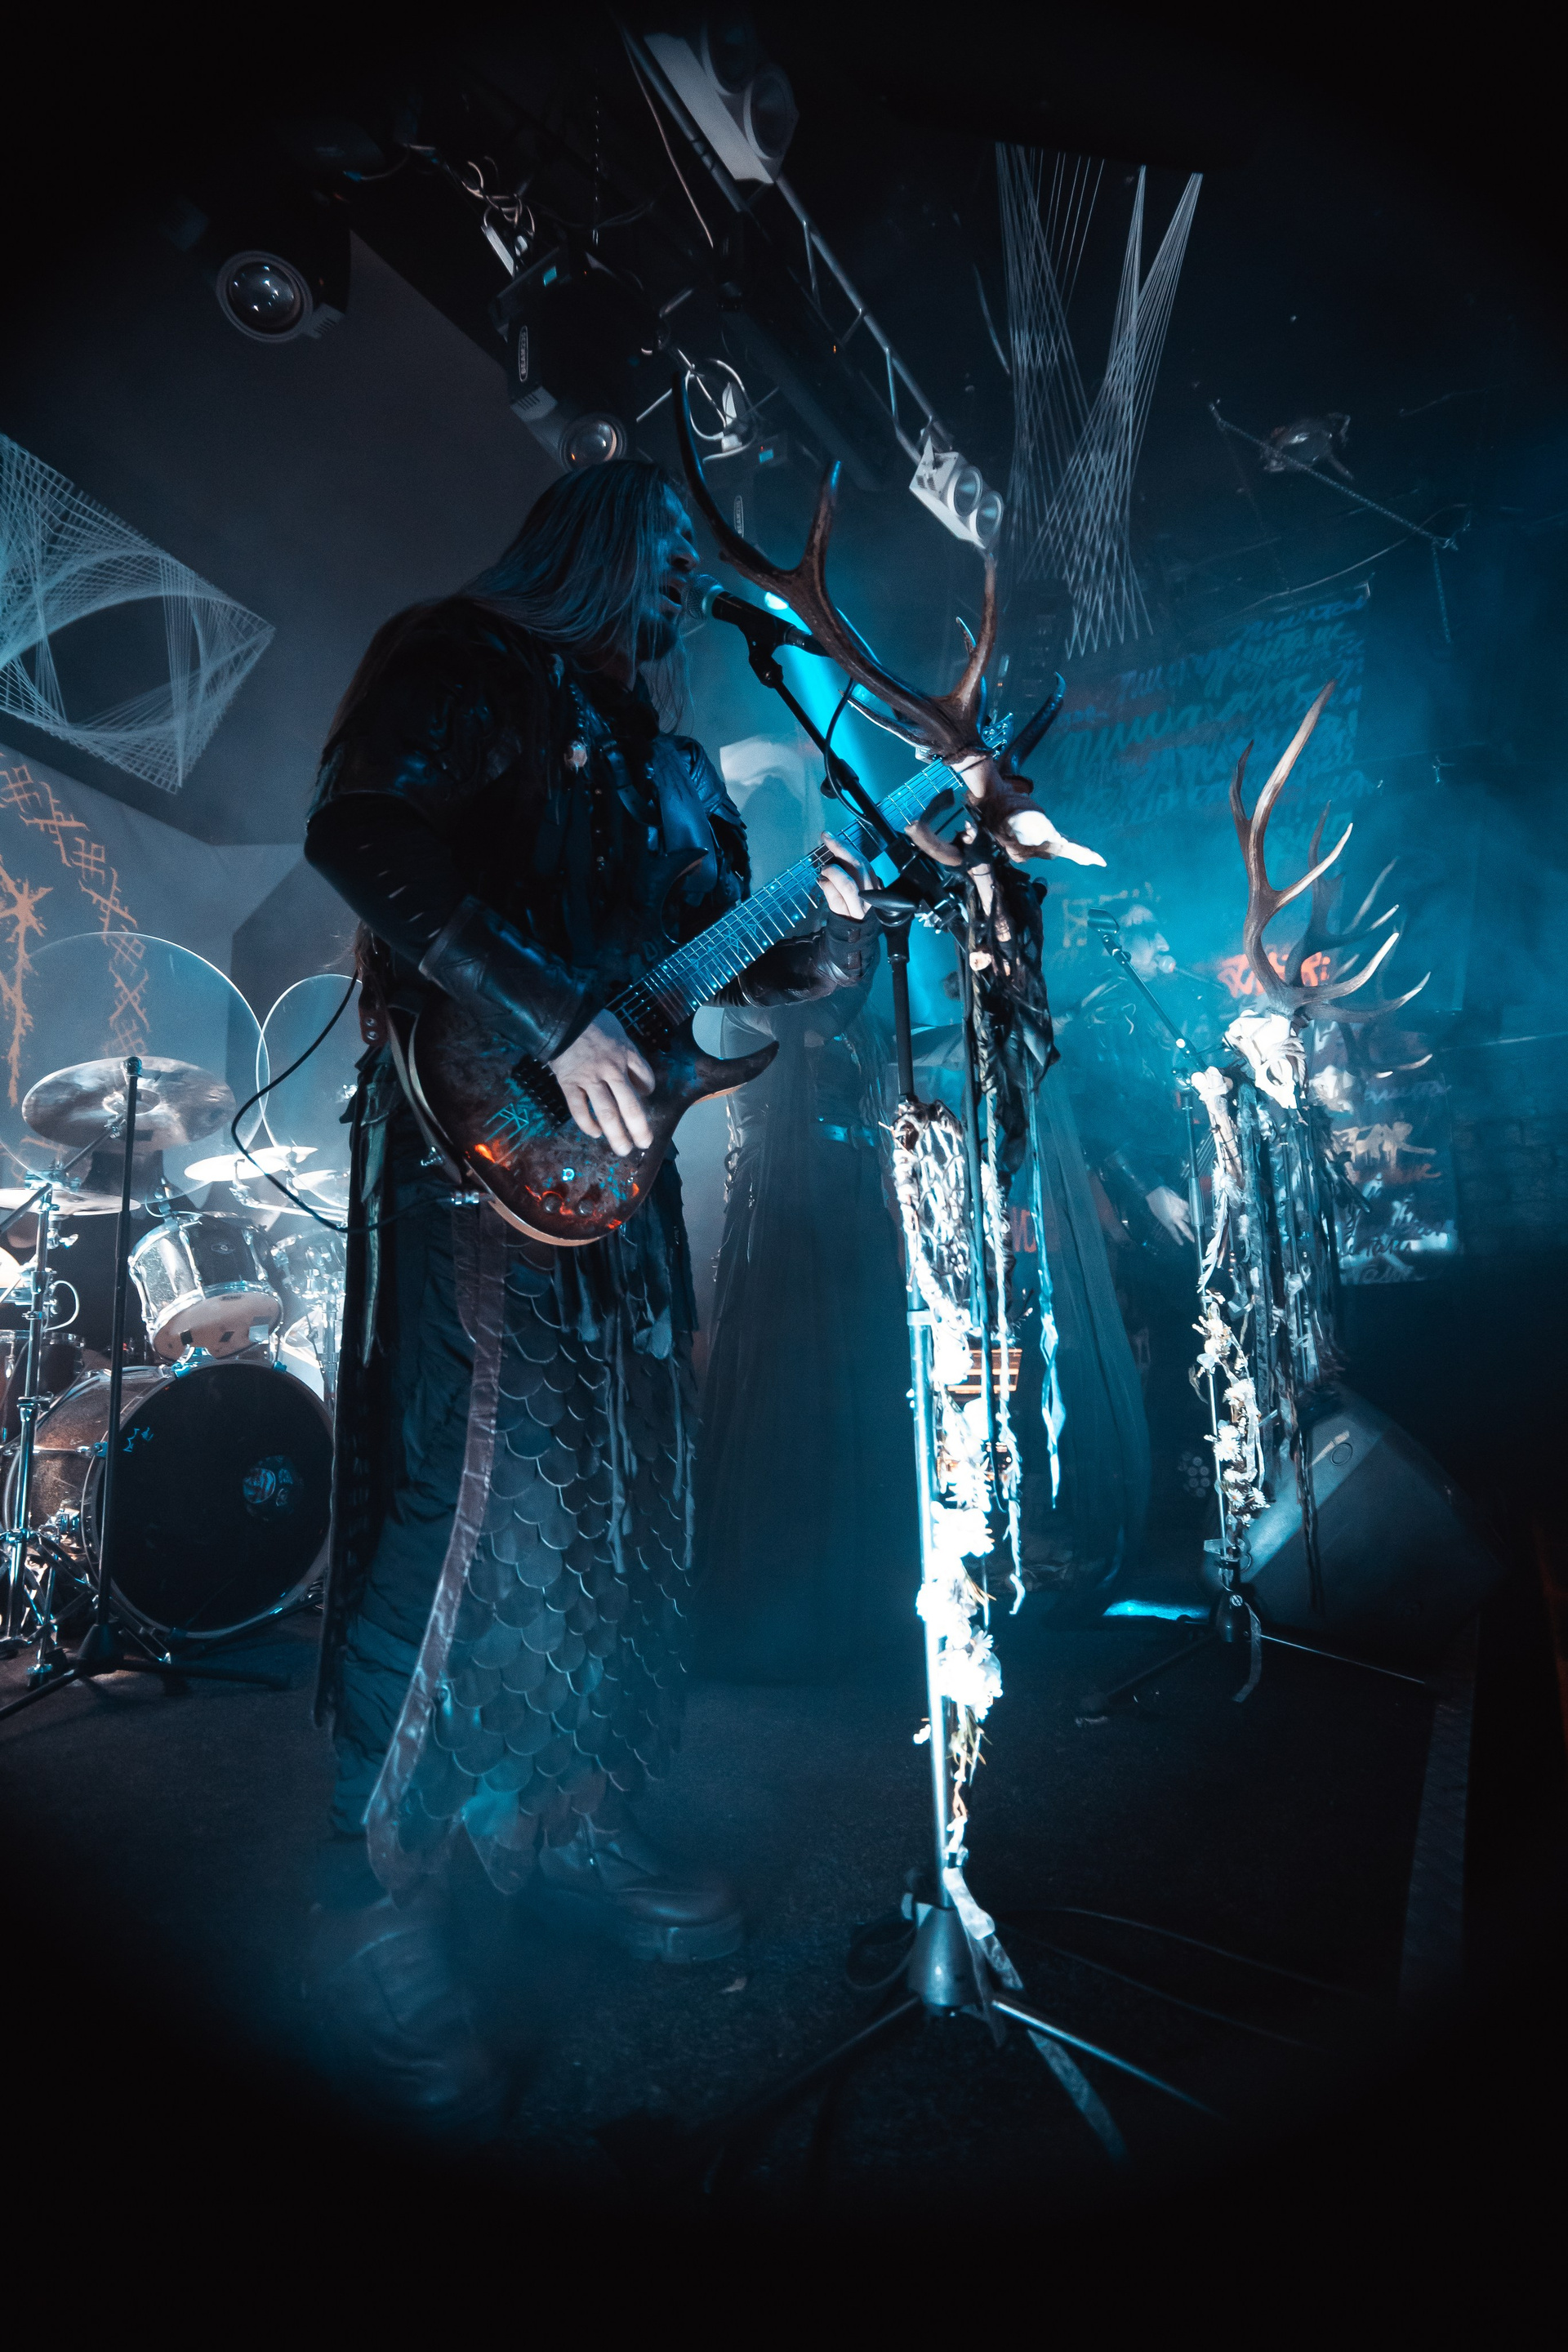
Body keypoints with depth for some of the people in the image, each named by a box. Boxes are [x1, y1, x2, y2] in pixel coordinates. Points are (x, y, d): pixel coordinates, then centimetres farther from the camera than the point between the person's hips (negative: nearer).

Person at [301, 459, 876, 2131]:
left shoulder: (662, 759, 25)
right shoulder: (462, 664, 3)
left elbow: (727, 968, 23)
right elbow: (358, 835, -16)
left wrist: (826, 936, 3)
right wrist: (553, 1016, -22)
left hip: (614, 1150, 8)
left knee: (622, 1499, 9)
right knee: (484, 1490, -13)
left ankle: (557, 1816, 27)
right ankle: (375, 1910, 2)